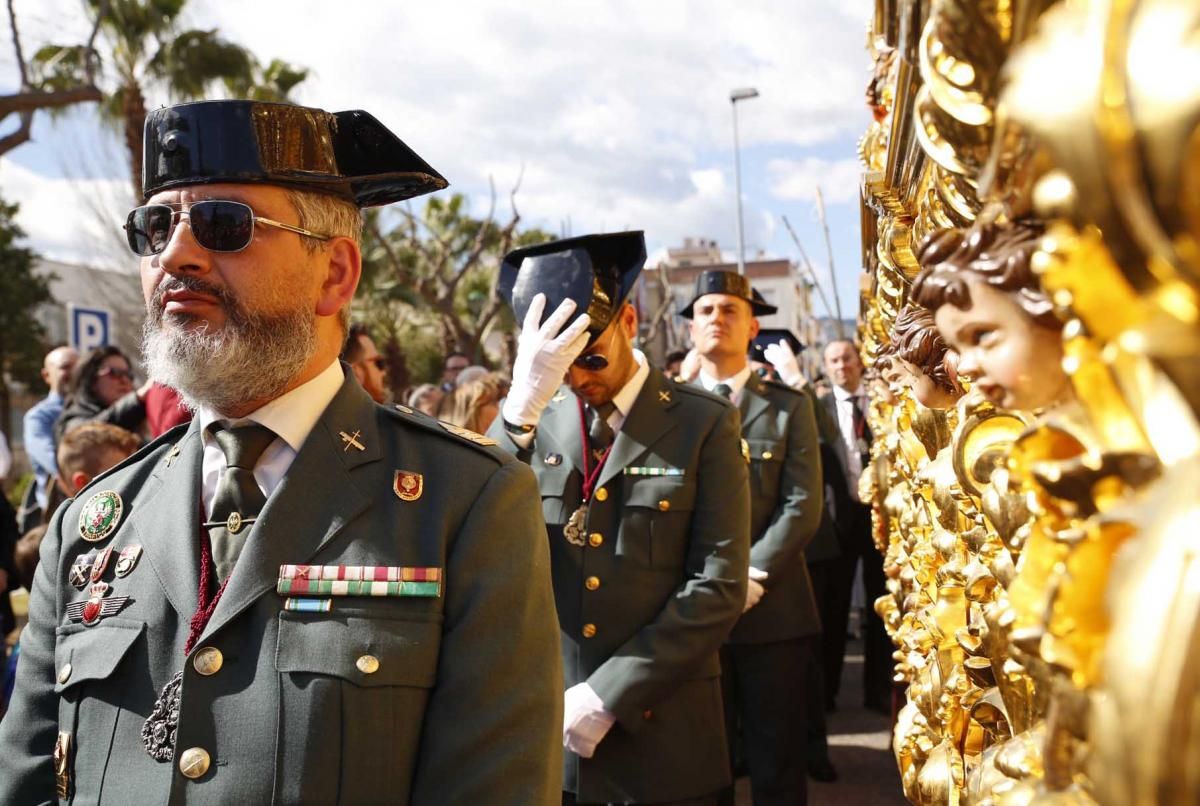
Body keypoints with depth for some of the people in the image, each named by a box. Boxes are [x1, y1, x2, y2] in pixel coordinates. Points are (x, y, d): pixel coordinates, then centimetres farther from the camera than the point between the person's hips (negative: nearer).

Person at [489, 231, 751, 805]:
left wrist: (608, 694, -14)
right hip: (541, 727, 2)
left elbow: (719, 587, -10)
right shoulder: (533, 420, 1)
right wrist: (522, 407, -22)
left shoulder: (704, 423, -5)